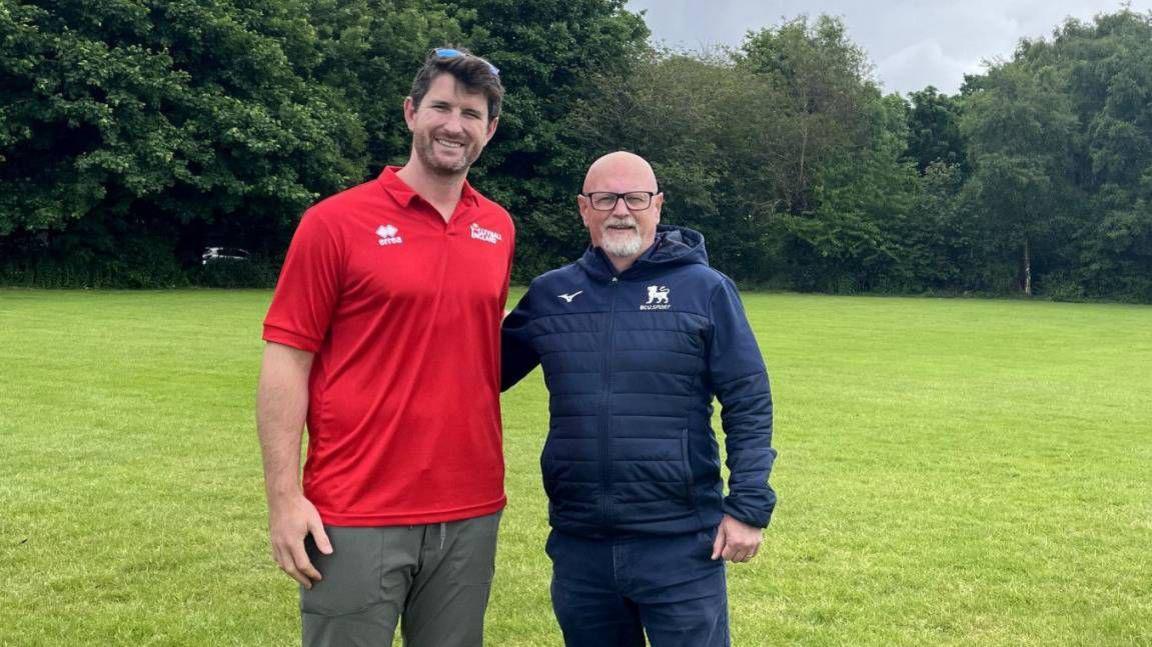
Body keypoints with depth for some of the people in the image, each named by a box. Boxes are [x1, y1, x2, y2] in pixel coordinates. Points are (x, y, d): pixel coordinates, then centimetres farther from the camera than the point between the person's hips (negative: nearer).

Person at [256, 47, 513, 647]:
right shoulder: (335, 222, -6)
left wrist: (485, 476, 13)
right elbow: (286, 361, -7)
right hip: (355, 517, -4)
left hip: (471, 513, 5)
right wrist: (284, 497, -12)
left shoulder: (498, 229, 8)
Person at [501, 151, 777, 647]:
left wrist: (748, 506, -8)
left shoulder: (705, 290, -3)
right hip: (578, 545, 3)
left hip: (681, 544, -3)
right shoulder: (548, 294, 6)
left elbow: (748, 403, -3)